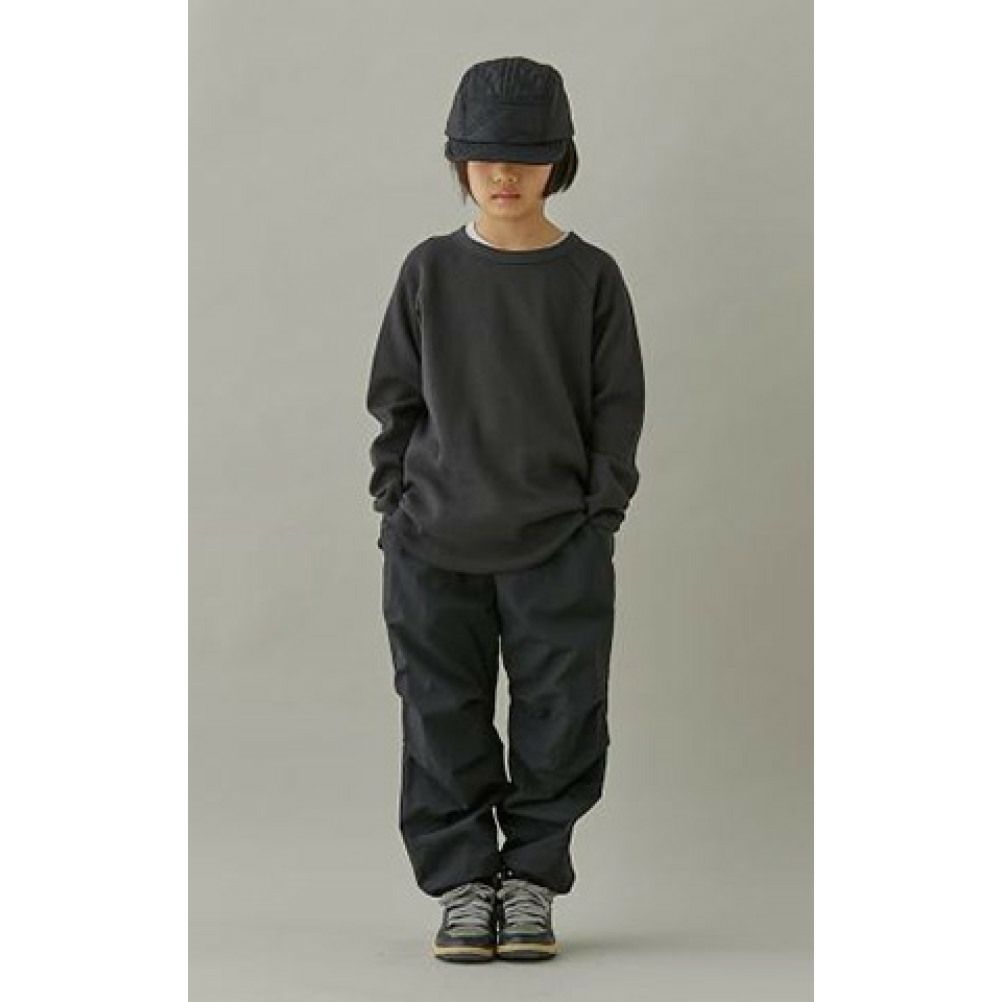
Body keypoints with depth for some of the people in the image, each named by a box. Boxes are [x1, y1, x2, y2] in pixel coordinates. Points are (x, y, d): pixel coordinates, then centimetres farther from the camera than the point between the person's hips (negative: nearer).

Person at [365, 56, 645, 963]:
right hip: (434, 544, 1)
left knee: (560, 717, 1)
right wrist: (396, 504, 1)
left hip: (559, 544, -1)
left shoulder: (590, 276, 2)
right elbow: (395, 396, 9)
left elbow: (618, 408, 4)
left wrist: (601, 517, -3)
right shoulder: (431, 271, 5)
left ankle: (532, 878, 15)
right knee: (442, 719, 3)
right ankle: (461, 882, 14)